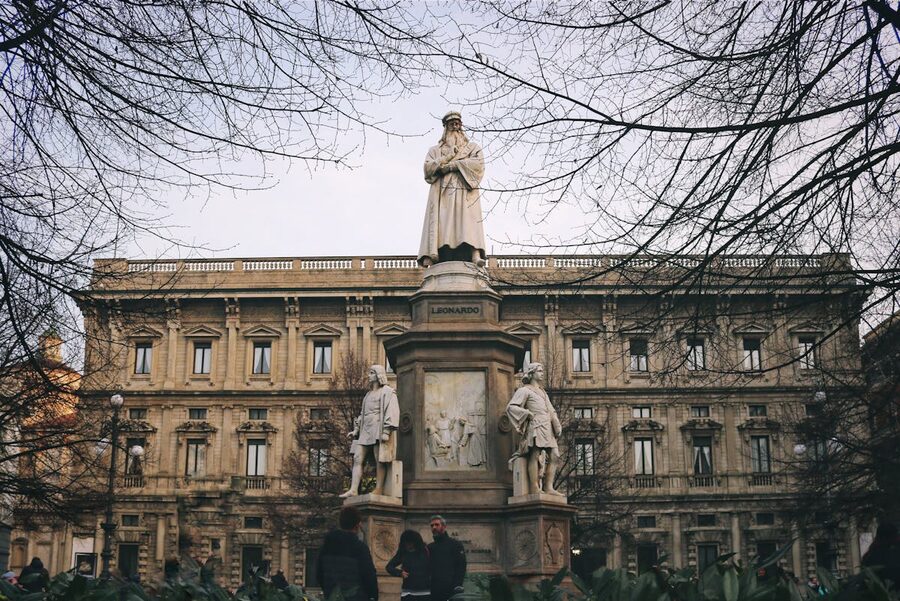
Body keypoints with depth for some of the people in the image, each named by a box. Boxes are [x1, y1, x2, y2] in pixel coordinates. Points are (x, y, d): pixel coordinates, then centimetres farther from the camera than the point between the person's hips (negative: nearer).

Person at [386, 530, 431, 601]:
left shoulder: (425, 551, -4)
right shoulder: (402, 553, 1)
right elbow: (389, 567, 7)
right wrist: (400, 572, -9)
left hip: (425, 592, -1)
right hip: (408, 593, 1)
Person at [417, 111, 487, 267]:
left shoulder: (473, 147, 23)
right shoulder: (435, 150, 26)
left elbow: (477, 164, 1)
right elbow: (428, 167, 7)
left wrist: (451, 165, -5)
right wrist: (449, 156, -4)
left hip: (465, 192, -1)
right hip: (442, 192, 1)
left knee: (468, 220, -22)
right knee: (440, 222, -18)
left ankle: (475, 255, -39)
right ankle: (431, 256, -32)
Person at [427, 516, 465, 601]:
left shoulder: (455, 544, 3)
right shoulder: (430, 547, 19)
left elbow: (461, 566, -6)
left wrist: (457, 586, -16)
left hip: (450, 590, -5)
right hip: (433, 590, 5)